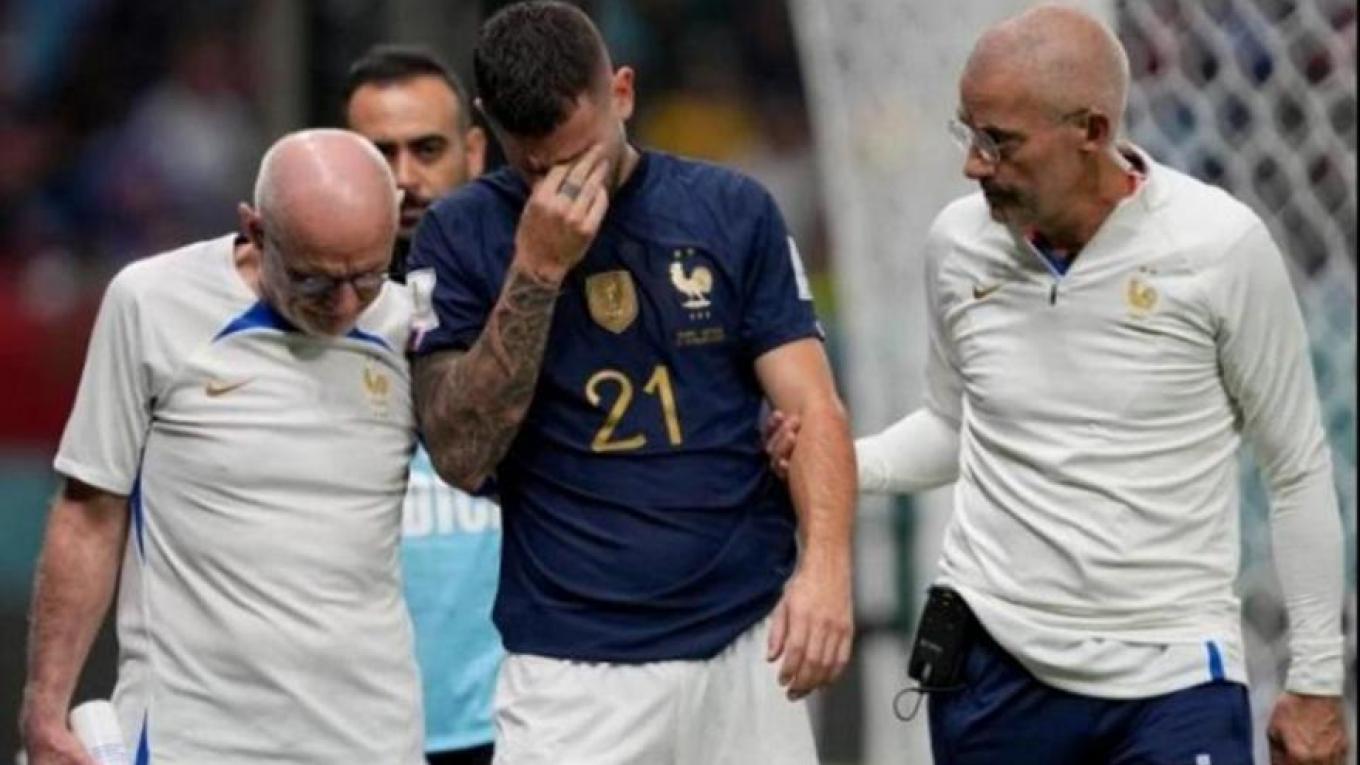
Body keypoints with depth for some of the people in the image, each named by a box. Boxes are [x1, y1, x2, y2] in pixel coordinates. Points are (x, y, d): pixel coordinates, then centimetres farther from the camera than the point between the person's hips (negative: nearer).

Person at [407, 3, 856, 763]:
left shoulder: (734, 211, 3)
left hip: (747, 643, 1)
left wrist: (825, 563, -18)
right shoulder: (464, 234, 0)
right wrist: (537, 269, -15)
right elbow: (461, 455, -8)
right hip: (572, 666, -1)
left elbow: (810, 406, -1)